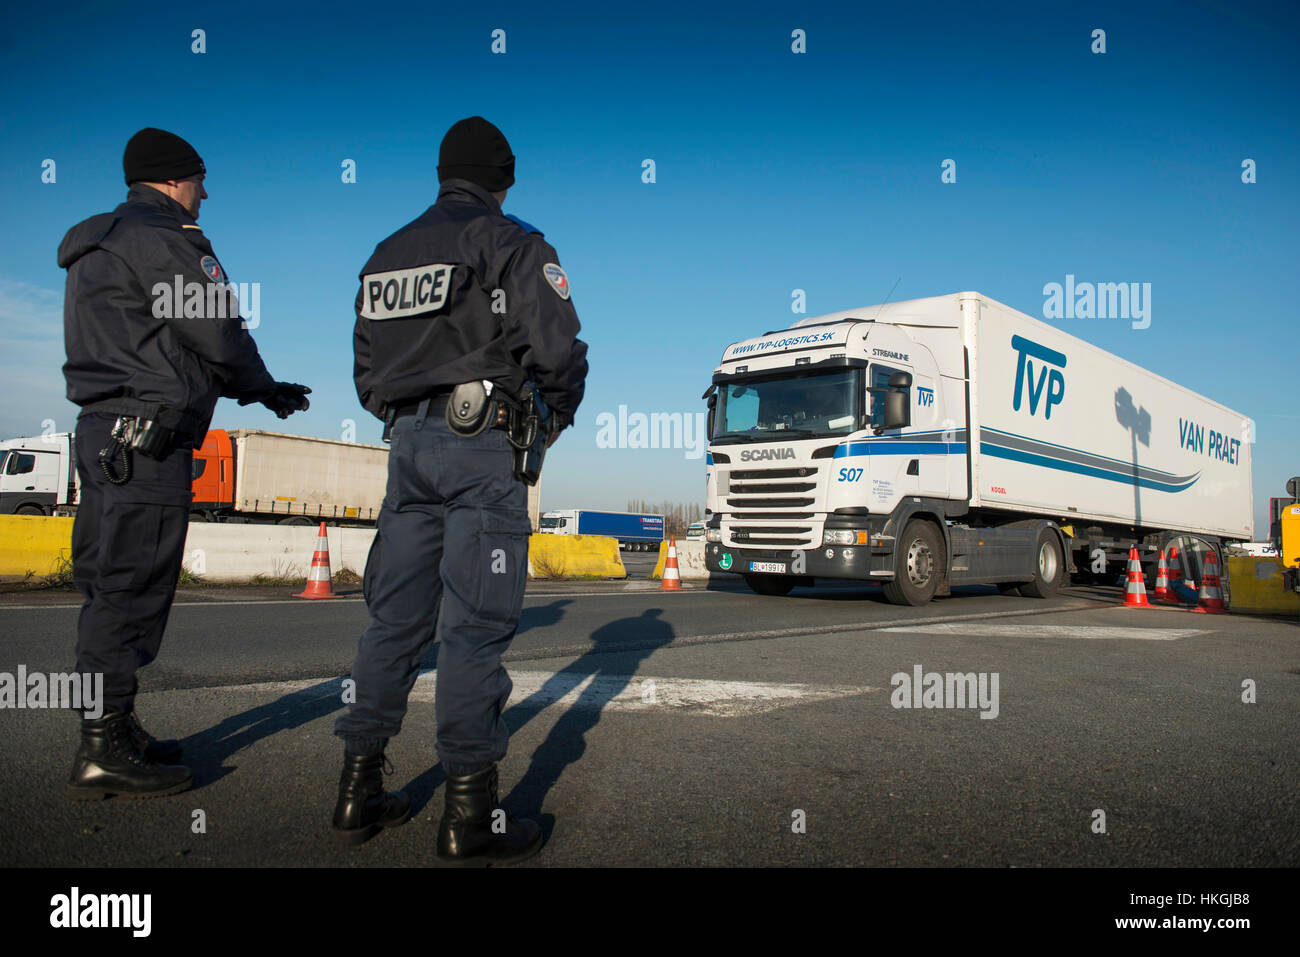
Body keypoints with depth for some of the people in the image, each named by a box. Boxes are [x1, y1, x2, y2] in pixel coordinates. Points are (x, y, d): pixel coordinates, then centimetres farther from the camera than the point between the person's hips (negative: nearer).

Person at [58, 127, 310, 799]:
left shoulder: (95, 247, 25)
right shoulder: (161, 239, -7)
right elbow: (219, 336, -12)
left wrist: (261, 390, 22)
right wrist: (269, 392, 7)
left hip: (102, 430, 10)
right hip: (146, 436, -10)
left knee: (109, 587, 12)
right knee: (132, 588, -9)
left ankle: (112, 733, 21)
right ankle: (105, 751, -5)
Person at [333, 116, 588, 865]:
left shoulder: (388, 255, 20)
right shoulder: (512, 243, 0)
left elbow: (366, 373, 20)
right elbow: (556, 348, -11)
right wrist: (555, 419, 6)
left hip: (409, 440, 7)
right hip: (484, 439, -6)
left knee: (396, 616, 10)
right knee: (476, 622, -7)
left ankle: (361, 789, 16)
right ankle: (470, 814, -4)